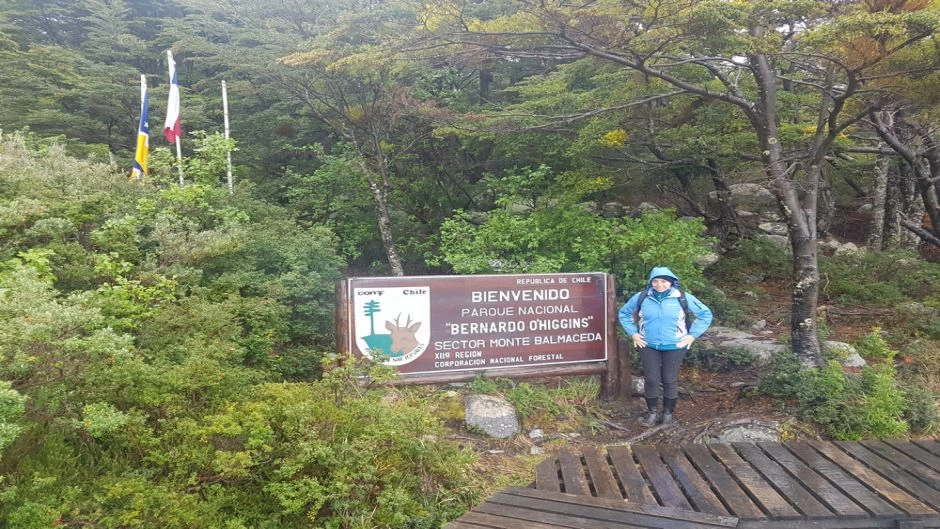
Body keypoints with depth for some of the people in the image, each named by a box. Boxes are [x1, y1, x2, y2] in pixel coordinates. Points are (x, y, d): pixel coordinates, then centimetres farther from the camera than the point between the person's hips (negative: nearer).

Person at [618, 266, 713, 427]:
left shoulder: (683, 298, -8)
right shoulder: (641, 297, -4)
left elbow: (705, 314, 2)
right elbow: (624, 313, 10)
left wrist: (693, 335, -3)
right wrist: (633, 333, 2)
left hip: (674, 347, -1)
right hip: (648, 346, 1)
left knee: (670, 381, 6)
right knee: (651, 380, 2)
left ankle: (669, 413, 24)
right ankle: (652, 412, 18)